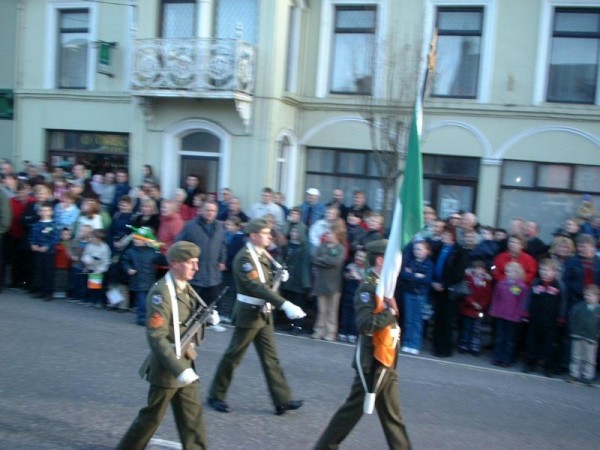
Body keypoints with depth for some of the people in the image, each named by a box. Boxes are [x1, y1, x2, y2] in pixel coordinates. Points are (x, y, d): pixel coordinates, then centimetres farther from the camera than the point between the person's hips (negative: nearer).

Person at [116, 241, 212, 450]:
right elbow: (156, 337, -26)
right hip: (167, 367, -8)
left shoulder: (185, 288, 7)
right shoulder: (161, 292, -21)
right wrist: (179, 369, -27)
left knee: (192, 416, 12)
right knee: (151, 417, 9)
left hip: (186, 363, 8)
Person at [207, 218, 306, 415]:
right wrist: (285, 304, -36)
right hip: (248, 314, -8)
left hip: (264, 313, 8)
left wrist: (280, 275, -2)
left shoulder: (262, 254, 8)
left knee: (271, 357, 9)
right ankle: (216, 396, 22)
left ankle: (283, 400, 12)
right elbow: (257, 287, -30)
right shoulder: (244, 257, -19)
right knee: (233, 356, 5)